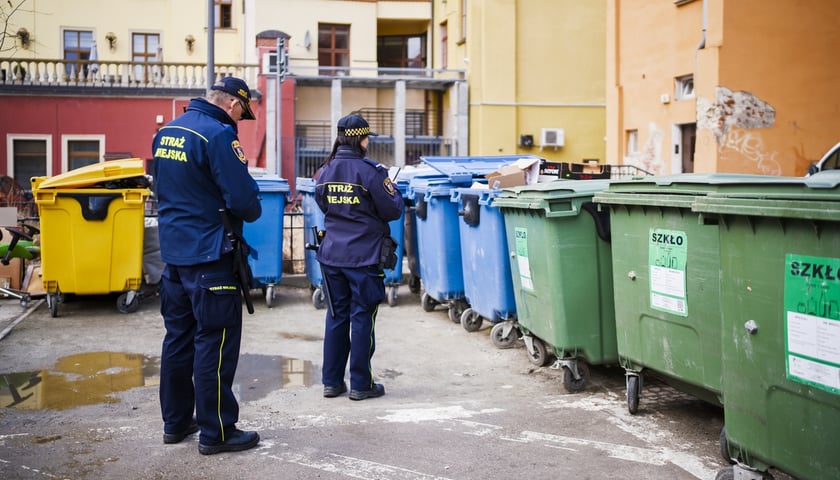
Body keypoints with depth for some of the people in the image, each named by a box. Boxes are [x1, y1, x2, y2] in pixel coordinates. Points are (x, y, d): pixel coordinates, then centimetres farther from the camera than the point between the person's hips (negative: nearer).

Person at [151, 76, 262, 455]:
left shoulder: (165, 132, 10)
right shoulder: (218, 135, -16)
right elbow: (244, 199, -20)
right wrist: (252, 211, 1)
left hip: (173, 251, 9)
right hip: (208, 256, -8)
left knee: (179, 336, 15)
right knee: (215, 343, -1)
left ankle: (176, 422, 25)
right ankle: (216, 432, 6)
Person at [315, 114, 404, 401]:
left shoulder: (325, 172, 4)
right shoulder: (369, 172, -13)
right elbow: (393, 210, -7)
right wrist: (392, 190, 12)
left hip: (332, 256, 5)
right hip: (364, 256, -5)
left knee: (336, 316, 13)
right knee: (362, 318, 3)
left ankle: (332, 382, 19)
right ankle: (360, 385, 10)